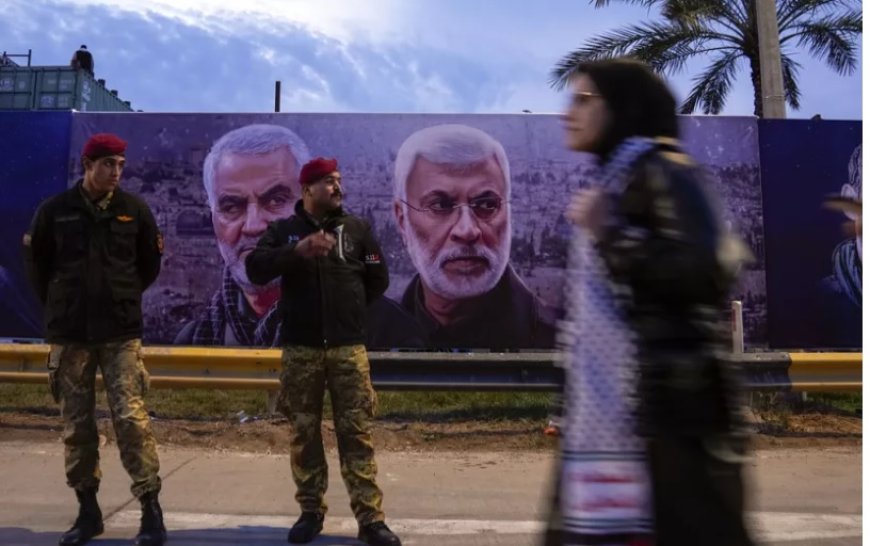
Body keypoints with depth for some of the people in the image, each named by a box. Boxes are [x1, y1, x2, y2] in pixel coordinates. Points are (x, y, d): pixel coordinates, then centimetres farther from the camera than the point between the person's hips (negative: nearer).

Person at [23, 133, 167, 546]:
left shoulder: (134, 209, 1)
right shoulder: (54, 210, 2)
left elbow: (150, 264, 12)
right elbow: (37, 264, 13)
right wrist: (60, 307, 13)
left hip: (121, 332, -1)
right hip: (68, 333, 2)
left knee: (131, 418, -6)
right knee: (76, 425, 8)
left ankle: (151, 511, 3)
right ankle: (87, 510, 22)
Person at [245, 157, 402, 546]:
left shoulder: (357, 228, 8)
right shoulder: (283, 230, 7)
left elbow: (378, 279, 12)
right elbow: (255, 270, -9)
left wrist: (347, 306, 11)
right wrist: (297, 250, -22)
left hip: (349, 347, 0)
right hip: (299, 349, 0)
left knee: (357, 432, 1)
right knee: (304, 433, 8)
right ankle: (310, 512, 22)